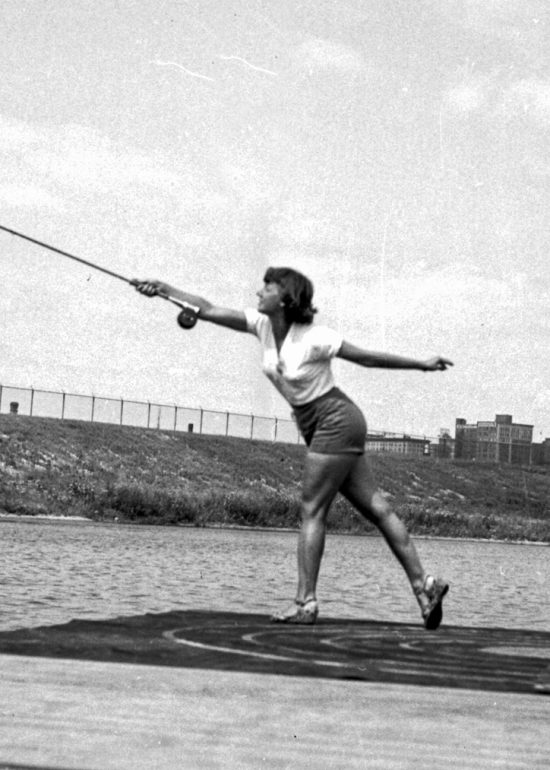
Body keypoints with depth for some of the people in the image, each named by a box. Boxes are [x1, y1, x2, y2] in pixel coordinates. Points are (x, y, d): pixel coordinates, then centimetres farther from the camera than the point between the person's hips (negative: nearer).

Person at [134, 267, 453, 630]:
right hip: (321, 426, 7)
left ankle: (306, 602, -4)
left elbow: (368, 357, -11)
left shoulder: (315, 339, -20)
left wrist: (422, 364, -6)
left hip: (336, 420, -7)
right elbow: (208, 310, -3)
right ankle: (423, 583, 12)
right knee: (376, 508, 8)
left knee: (312, 511, -7)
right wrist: (164, 289, -11)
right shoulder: (262, 325, -1)